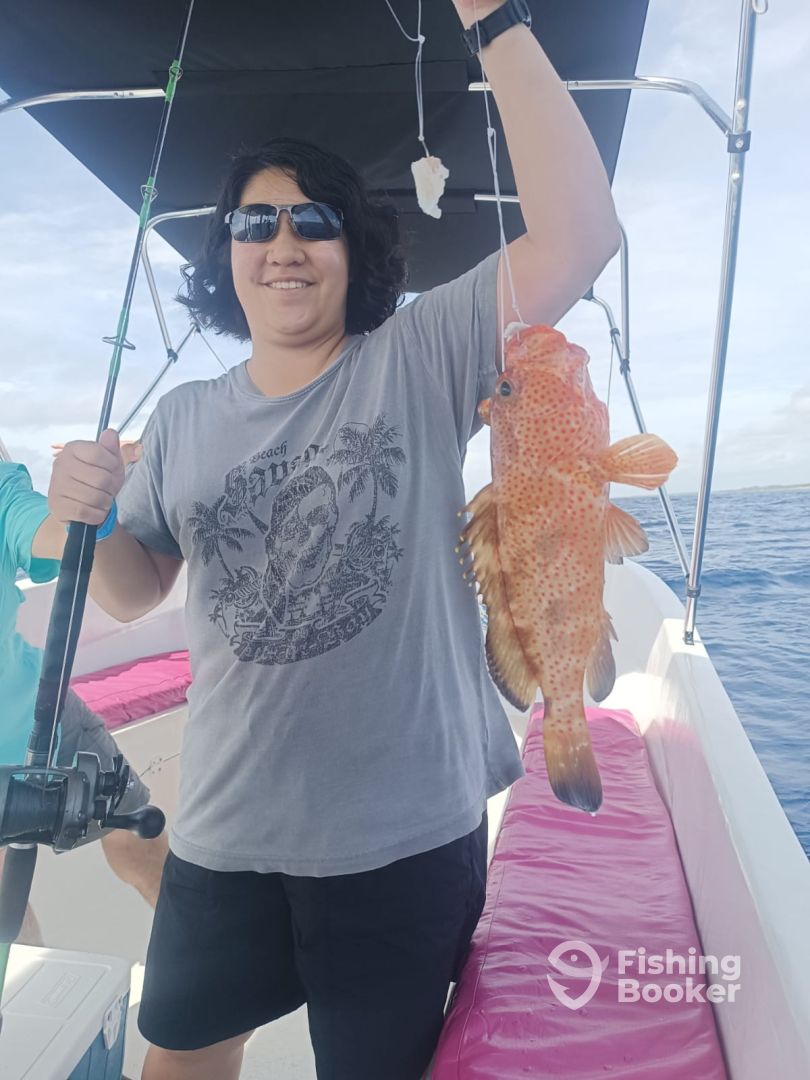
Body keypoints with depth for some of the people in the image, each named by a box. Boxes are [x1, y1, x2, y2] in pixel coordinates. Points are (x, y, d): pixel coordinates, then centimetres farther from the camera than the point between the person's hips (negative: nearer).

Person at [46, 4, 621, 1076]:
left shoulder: (419, 358, -8)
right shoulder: (183, 417, 3)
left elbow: (578, 236, -19)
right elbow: (135, 589, 10)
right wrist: (90, 515, -11)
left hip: (409, 837, -3)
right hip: (223, 834, 4)